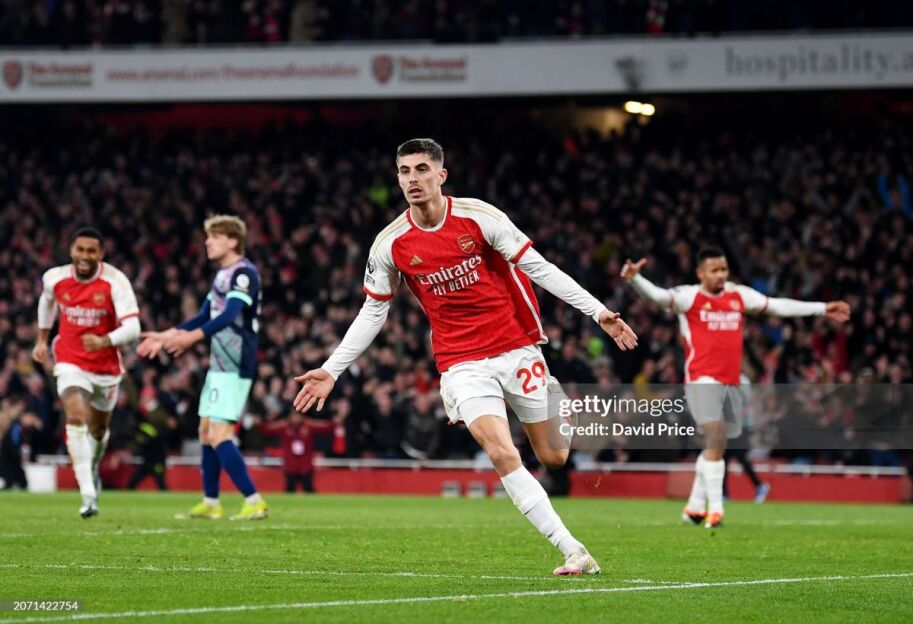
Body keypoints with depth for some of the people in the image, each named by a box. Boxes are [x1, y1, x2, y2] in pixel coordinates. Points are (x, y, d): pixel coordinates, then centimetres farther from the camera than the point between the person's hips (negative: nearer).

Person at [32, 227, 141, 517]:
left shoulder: (115, 282, -21)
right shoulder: (55, 278, -10)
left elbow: (132, 328, -28)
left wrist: (104, 341, -46)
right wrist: (42, 339, 20)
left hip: (106, 366, 0)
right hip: (70, 361, 0)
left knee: (98, 428, 17)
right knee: (76, 417, -23)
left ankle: (93, 469, 52)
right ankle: (88, 495, -25)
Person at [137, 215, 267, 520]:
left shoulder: (244, 273, -15)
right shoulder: (223, 274, 16)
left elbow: (230, 316, -28)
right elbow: (204, 316, 24)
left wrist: (191, 337, -37)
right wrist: (166, 336, 20)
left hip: (235, 367, -10)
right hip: (219, 365, 10)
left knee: (219, 435, -16)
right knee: (206, 431, 14)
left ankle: (254, 501, -17)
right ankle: (210, 503, 23)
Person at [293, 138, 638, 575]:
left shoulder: (479, 217, -9)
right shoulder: (390, 244, -3)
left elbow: (539, 268, -5)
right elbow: (373, 311, 9)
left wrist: (598, 312, -10)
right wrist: (331, 369, 4)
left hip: (517, 348, 0)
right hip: (462, 364, 0)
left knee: (553, 458, 6)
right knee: (503, 455, -21)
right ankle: (574, 552, -18)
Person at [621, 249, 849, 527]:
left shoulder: (739, 295, 12)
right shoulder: (689, 297, -3)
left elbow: (778, 306, 19)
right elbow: (658, 295, -19)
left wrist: (822, 309, 22)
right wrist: (634, 279, -40)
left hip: (731, 382, 6)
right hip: (702, 380, -6)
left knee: (716, 447, 12)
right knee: (715, 438, -20)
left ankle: (695, 507, 26)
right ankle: (715, 508, -19)